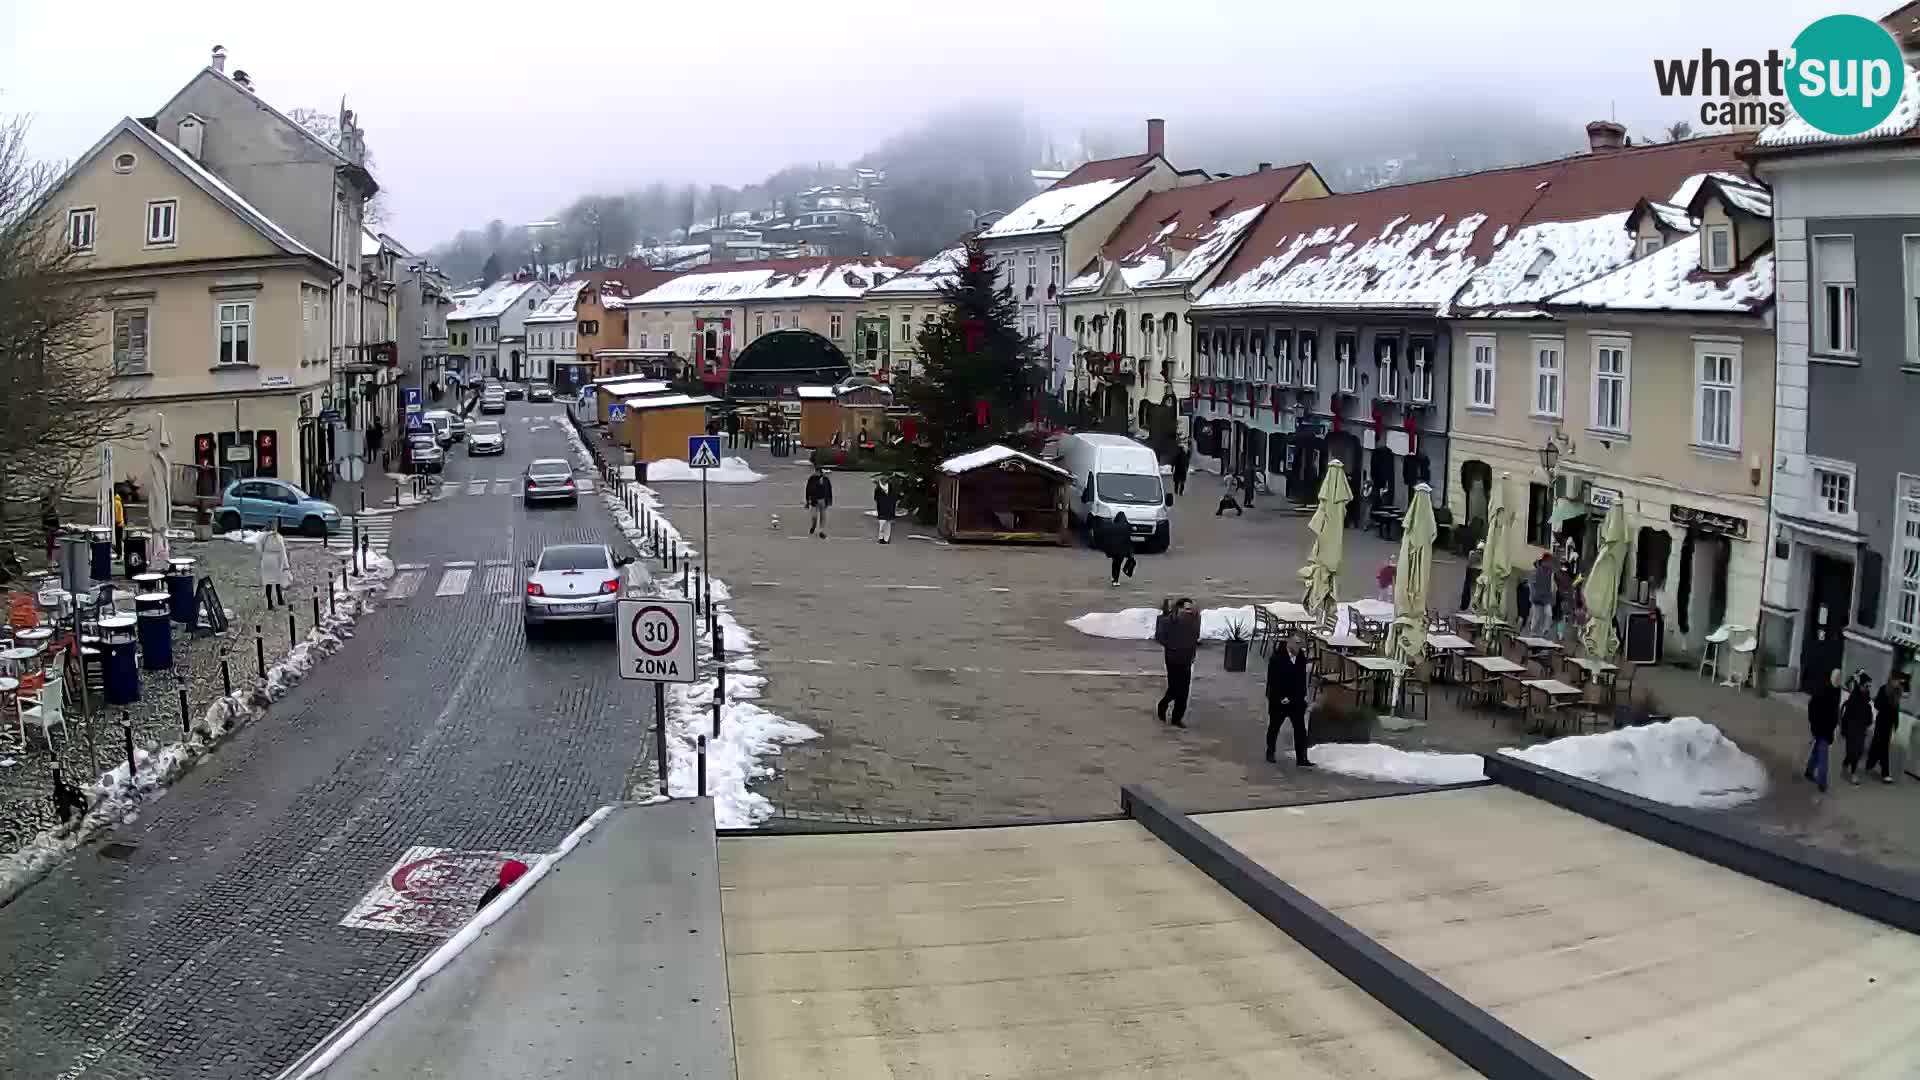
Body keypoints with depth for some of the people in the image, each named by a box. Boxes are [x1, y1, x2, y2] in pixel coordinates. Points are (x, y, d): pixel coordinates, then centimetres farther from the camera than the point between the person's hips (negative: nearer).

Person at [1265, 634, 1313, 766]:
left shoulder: (1301, 657, 2)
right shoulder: (1277, 658, -14)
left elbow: (1303, 677, 11)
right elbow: (1273, 680, -16)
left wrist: (1304, 695, 6)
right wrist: (1281, 697, -19)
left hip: (1297, 700, 4)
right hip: (1279, 700, -4)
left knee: (1300, 729, -6)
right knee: (1274, 727, 13)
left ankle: (1301, 759, -7)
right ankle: (1270, 753, 31)